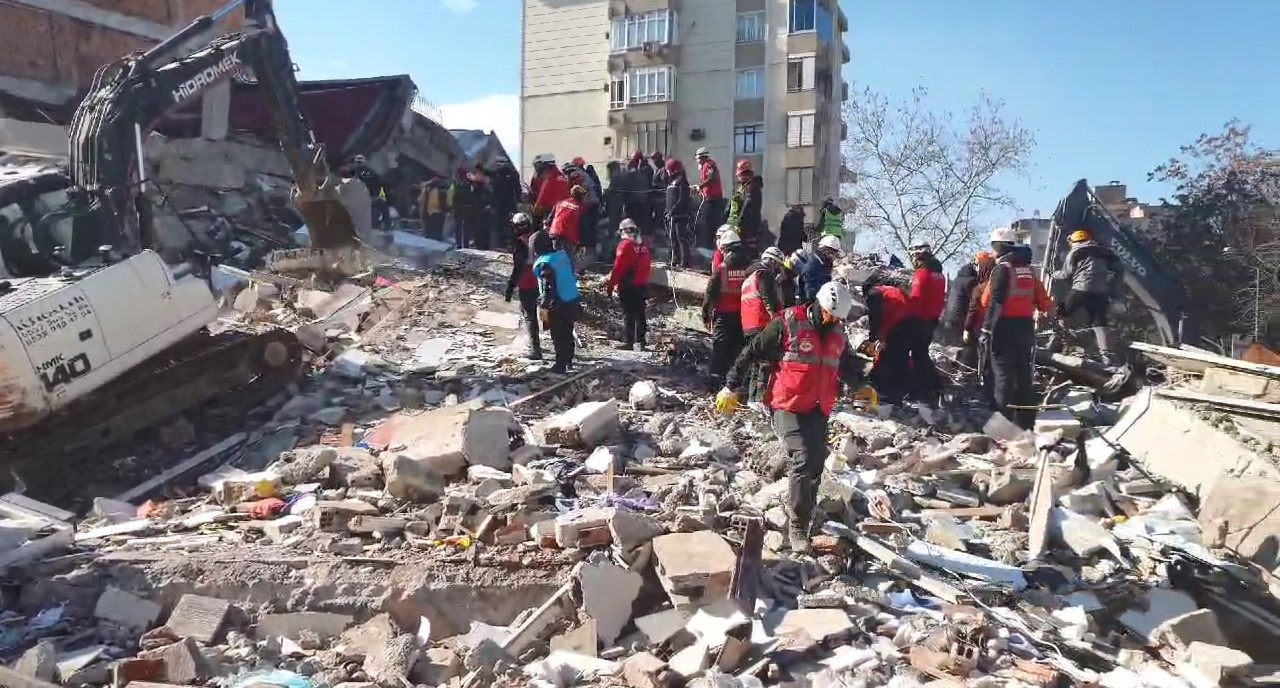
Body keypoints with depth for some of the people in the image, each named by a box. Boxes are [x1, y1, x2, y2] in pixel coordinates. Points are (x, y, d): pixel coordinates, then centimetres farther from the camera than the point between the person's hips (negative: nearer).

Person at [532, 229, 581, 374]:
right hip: (572, 301, 8)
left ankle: (561, 364, 8)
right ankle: (568, 360, 31)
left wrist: (543, 307, -18)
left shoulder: (545, 263, -19)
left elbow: (547, 288, -22)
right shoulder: (562, 254, 4)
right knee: (568, 333, 19)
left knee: (558, 336, 3)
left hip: (557, 305, -8)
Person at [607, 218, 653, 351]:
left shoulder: (625, 245, -13)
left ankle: (627, 342, -1)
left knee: (628, 314, -2)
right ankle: (640, 342, 17)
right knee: (640, 314, 12)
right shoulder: (644, 246, 8)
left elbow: (618, 268, -16)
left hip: (627, 286, -6)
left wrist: (610, 286, -12)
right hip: (642, 285, 6)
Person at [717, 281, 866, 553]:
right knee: (803, 460, -16)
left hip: (818, 410, 7)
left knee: (816, 463, 9)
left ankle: (804, 513, 29)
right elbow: (751, 354, -8)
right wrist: (731, 388, -7)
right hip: (788, 407, -7)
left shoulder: (837, 334, 9)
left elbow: (848, 364, 29)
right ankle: (797, 528, -7)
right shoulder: (788, 325, -12)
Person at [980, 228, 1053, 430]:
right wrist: (1047, 309, 39)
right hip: (1026, 326, 7)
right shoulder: (1028, 269, 12)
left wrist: (986, 331, -17)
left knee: (1003, 375, -5)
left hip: (1005, 327, -7)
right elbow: (1041, 300, 17)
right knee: (1024, 375, 12)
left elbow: (994, 303, -17)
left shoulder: (1002, 268, -10)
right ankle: (1026, 423, 16)